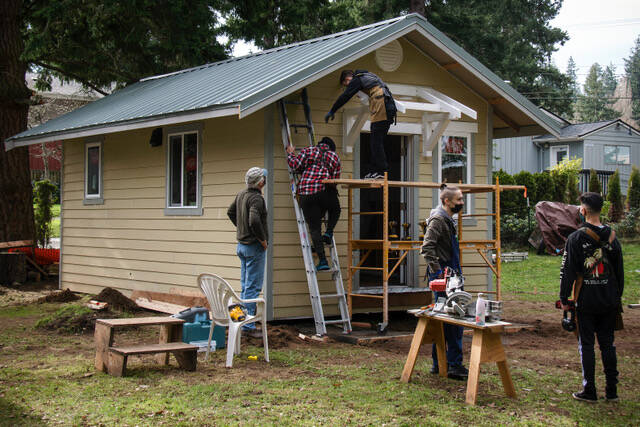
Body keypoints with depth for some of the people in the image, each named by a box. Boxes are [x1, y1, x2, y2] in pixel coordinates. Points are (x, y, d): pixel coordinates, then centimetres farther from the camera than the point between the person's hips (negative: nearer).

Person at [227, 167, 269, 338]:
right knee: (252, 287, -5)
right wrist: (263, 240, -19)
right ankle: (248, 326, -4)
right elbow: (254, 221, -33)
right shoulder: (256, 198, -20)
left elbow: (230, 212, 24)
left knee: (245, 286, 15)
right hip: (254, 247, -9)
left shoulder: (241, 194, 9)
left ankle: (243, 322, 20)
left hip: (242, 245, 9)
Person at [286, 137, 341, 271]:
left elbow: (296, 166, 7)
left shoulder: (308, 151, 14)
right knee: (335, 210, 34)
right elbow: (335, 179, 11)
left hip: (306, 193, 0)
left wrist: (291, 154, 24)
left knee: (314, 228, 0)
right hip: (325, 191, 0)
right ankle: (328, 233, 10)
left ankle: (322, 261, -8)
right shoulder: (335, 157, 17)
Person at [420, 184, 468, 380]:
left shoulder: (447, 219, 18)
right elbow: (427, 248, -23)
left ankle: (439, 363, 19)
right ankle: (454, 365, -7)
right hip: (443, 276, -10)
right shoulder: (438, 219, -13)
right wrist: (438, 272, -23)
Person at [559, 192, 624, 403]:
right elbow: (620, 271, 10)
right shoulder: (612, 237, 3)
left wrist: (564, 299, -1)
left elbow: (567, 271, -9)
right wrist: (617, 296, 20)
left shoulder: (576, 238, -9)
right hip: (609, 302, 4)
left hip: (586, 302, -4)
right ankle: (611, 390, 14)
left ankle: (589, 391, 5)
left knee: (586, 345, 3)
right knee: (607, 343, 11)